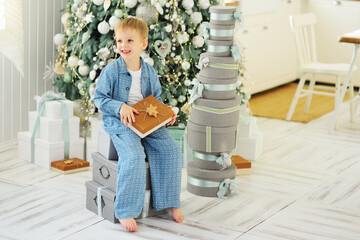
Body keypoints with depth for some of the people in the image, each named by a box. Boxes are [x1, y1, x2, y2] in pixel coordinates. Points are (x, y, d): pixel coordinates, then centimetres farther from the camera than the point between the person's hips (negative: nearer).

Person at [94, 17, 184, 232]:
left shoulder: (149, 72, 7)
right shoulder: (111, 71, -7)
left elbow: (156, 99, 19)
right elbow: (99, 98, -4)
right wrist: (120, 107, -20)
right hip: (119, 124, -5)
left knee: (171, 149, -13)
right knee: (134, 157, -30)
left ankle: (171, 201, 3)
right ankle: (125, 212, -20)